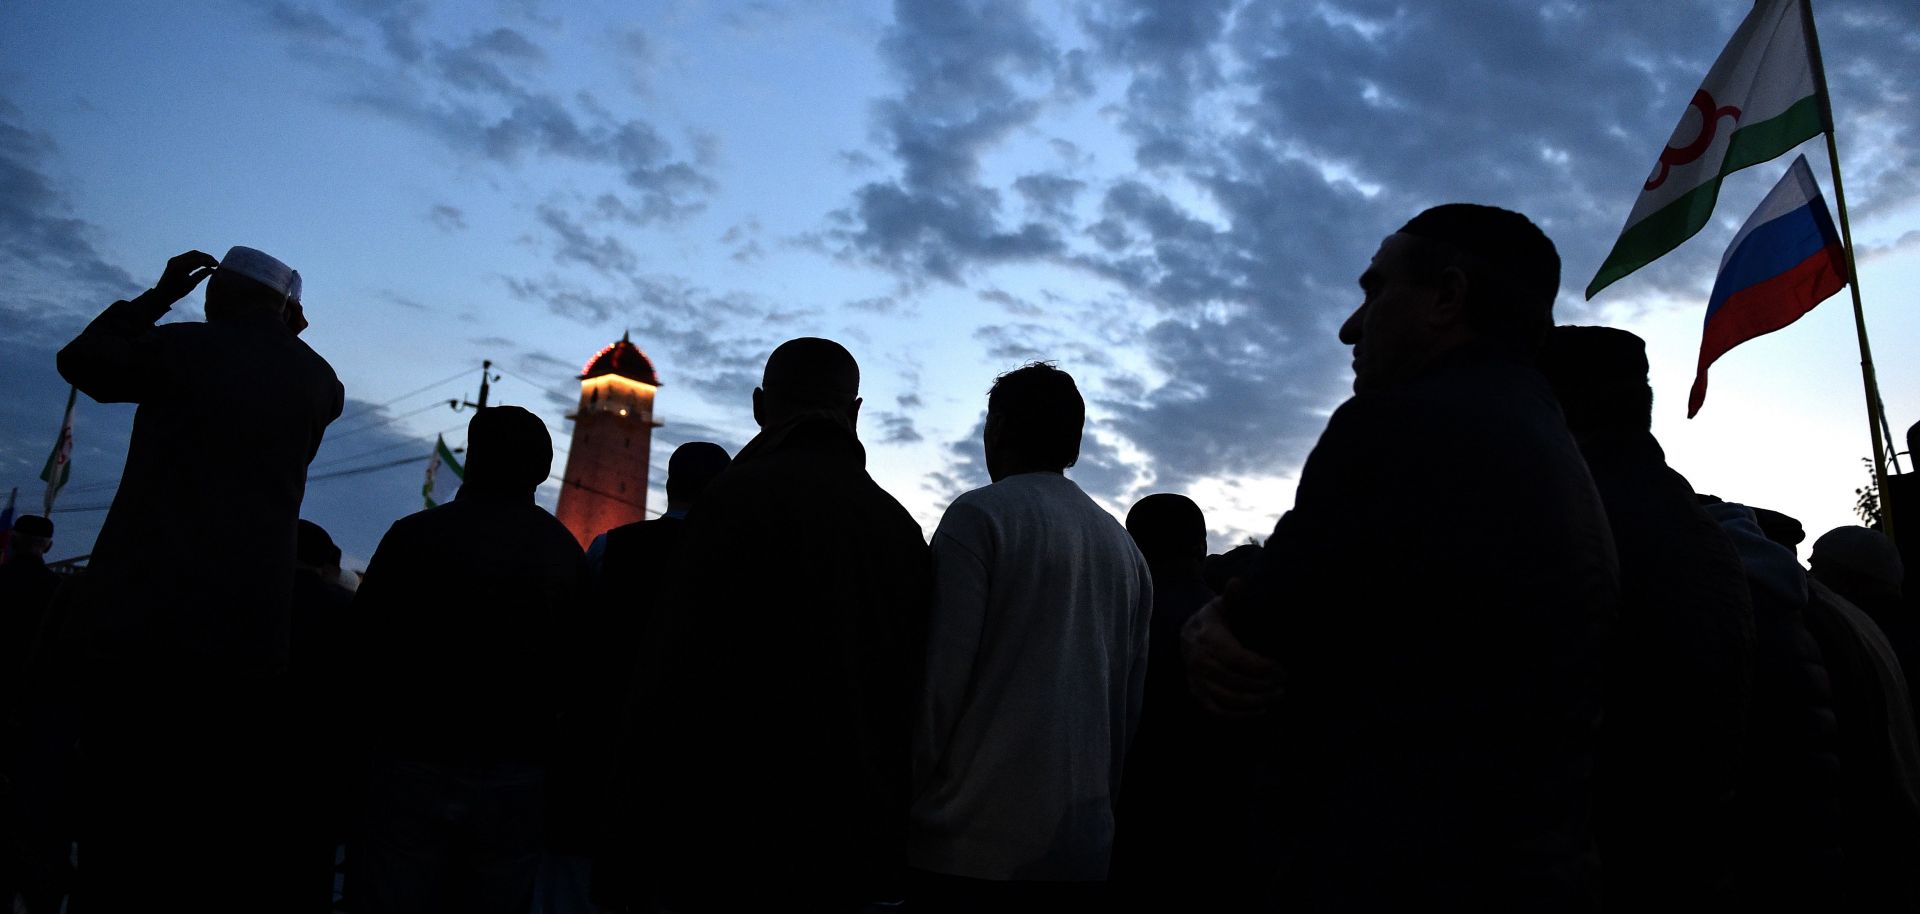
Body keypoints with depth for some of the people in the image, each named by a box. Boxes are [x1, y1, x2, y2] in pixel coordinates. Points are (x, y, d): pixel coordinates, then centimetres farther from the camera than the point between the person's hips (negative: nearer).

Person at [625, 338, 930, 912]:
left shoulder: (740, 496, -11)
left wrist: (639, 849, -7)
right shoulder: (900, 525, 8)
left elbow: (677, 683, -16)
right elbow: (912, 692, 11)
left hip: (736, 848, -6)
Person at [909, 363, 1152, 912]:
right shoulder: (1125, 547, 13)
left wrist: (905, 801, -4)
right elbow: (1132, 702, 14)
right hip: (1084, 847, 6)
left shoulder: (979, 517, -6)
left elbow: (939, 678, -13)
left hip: (974, 846, -6)